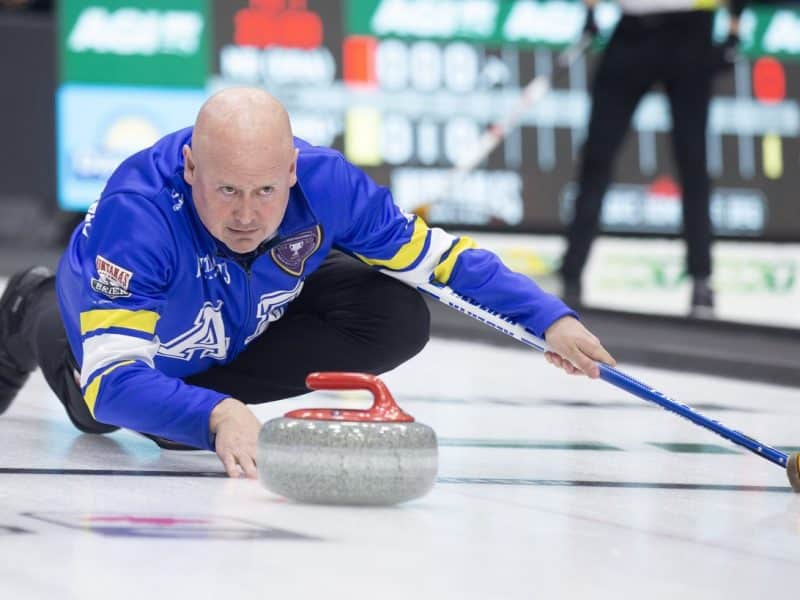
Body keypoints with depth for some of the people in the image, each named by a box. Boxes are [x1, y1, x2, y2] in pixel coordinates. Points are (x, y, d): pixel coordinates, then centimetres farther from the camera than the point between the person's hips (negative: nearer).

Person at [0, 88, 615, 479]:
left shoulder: (327, 182, -34)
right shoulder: (136, 214, -45)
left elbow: (436, 256, -19)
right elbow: (112, 381, -50)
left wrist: (550, 319, -29)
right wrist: (213, 416, -66)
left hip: (249, 318, 3)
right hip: (120, 307, -3)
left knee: (397, 321, -17)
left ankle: (187, 396, -5)